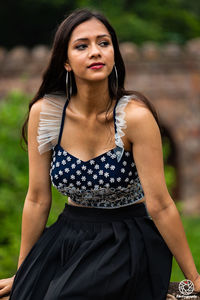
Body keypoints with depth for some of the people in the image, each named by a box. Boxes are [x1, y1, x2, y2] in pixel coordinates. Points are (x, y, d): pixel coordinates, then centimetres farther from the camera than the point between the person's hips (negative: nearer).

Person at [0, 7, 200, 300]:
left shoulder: (135, 116, -18)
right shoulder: (44, 112, -8)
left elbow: (159, 205, -14)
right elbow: (37, 200, 0)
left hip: (129, 240, -3)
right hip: (69, 234, 3)